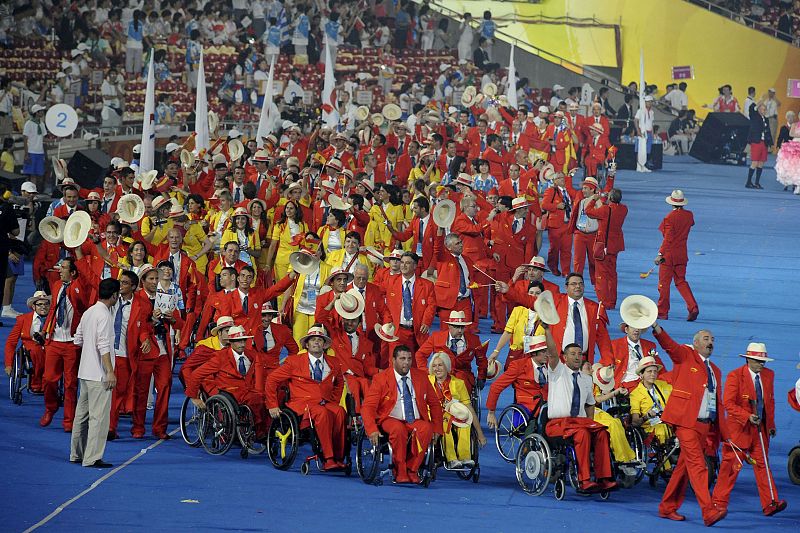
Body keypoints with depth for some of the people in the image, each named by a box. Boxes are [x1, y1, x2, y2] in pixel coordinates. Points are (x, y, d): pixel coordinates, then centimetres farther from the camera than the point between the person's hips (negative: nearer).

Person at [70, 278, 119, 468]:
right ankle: (92, 458, -9)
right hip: (99, 374, -9)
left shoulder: (88, 313, 12)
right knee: (99, 415, -7)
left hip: (85, 372, 9)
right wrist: (110, 372, -20)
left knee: (82, 413, 15)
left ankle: (76, 454, 22)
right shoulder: (104, 315, -14)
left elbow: (78, 340, 17)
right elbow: (103, 346, -20)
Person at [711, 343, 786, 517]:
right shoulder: (735, 376, -10)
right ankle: (719, 502, 10)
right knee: (731, 466, 0)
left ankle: (770, 504, -4)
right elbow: (728, 403, -15)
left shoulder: (768, 375, 9)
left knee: (762, 464, 0)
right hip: (739, 429, -5)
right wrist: (748, 417, -24)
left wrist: (771, 424, 11)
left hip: (761, 428, 5)